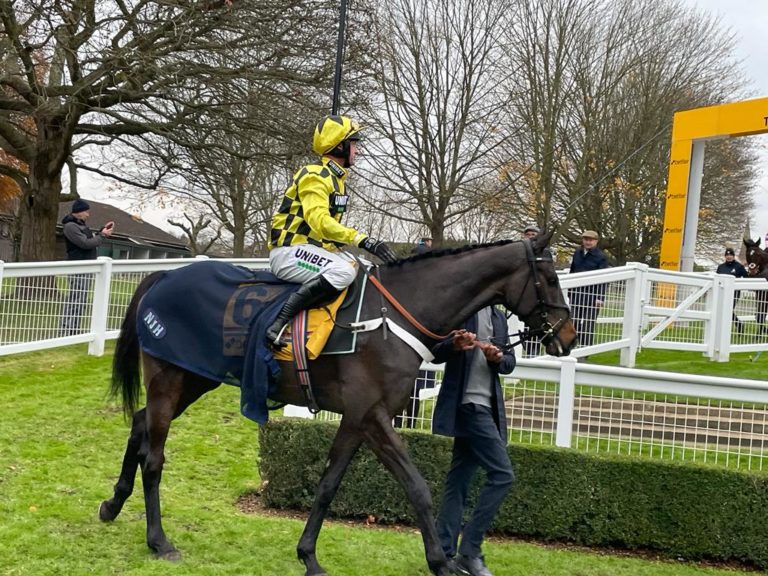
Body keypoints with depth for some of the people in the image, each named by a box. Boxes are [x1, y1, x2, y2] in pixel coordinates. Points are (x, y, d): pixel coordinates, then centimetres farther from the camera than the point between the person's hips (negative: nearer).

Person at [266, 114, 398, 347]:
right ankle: (279, 323, -33)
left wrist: (364, 242, 10)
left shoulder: (336, 177, 17)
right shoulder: (315, 176, -14)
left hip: (316, 248, 10)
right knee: (343, 272, -32)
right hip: (289, 250, -10)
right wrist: (362, 239, -36)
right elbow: (319, 221, -28)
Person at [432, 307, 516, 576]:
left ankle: (446, 554, 12)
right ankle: (470, 550, -4)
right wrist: (454, 345, -28)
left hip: (487, 406, 7)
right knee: (502, 474, -12)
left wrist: (498, 358, -6)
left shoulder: (498, 317, 16)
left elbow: (510, 362, 17)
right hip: (469, 404, -7)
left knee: (459, 478, 8)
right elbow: (434, 351, -7)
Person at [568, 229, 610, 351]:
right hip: (577, 294, 5)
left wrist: (600, 298, -14)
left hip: (591, 296, -5)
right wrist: (569, 292, 13)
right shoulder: (577, 254, 11)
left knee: (588, 325, -1)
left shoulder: (600, 257, -5)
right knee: (574, 323, 6)